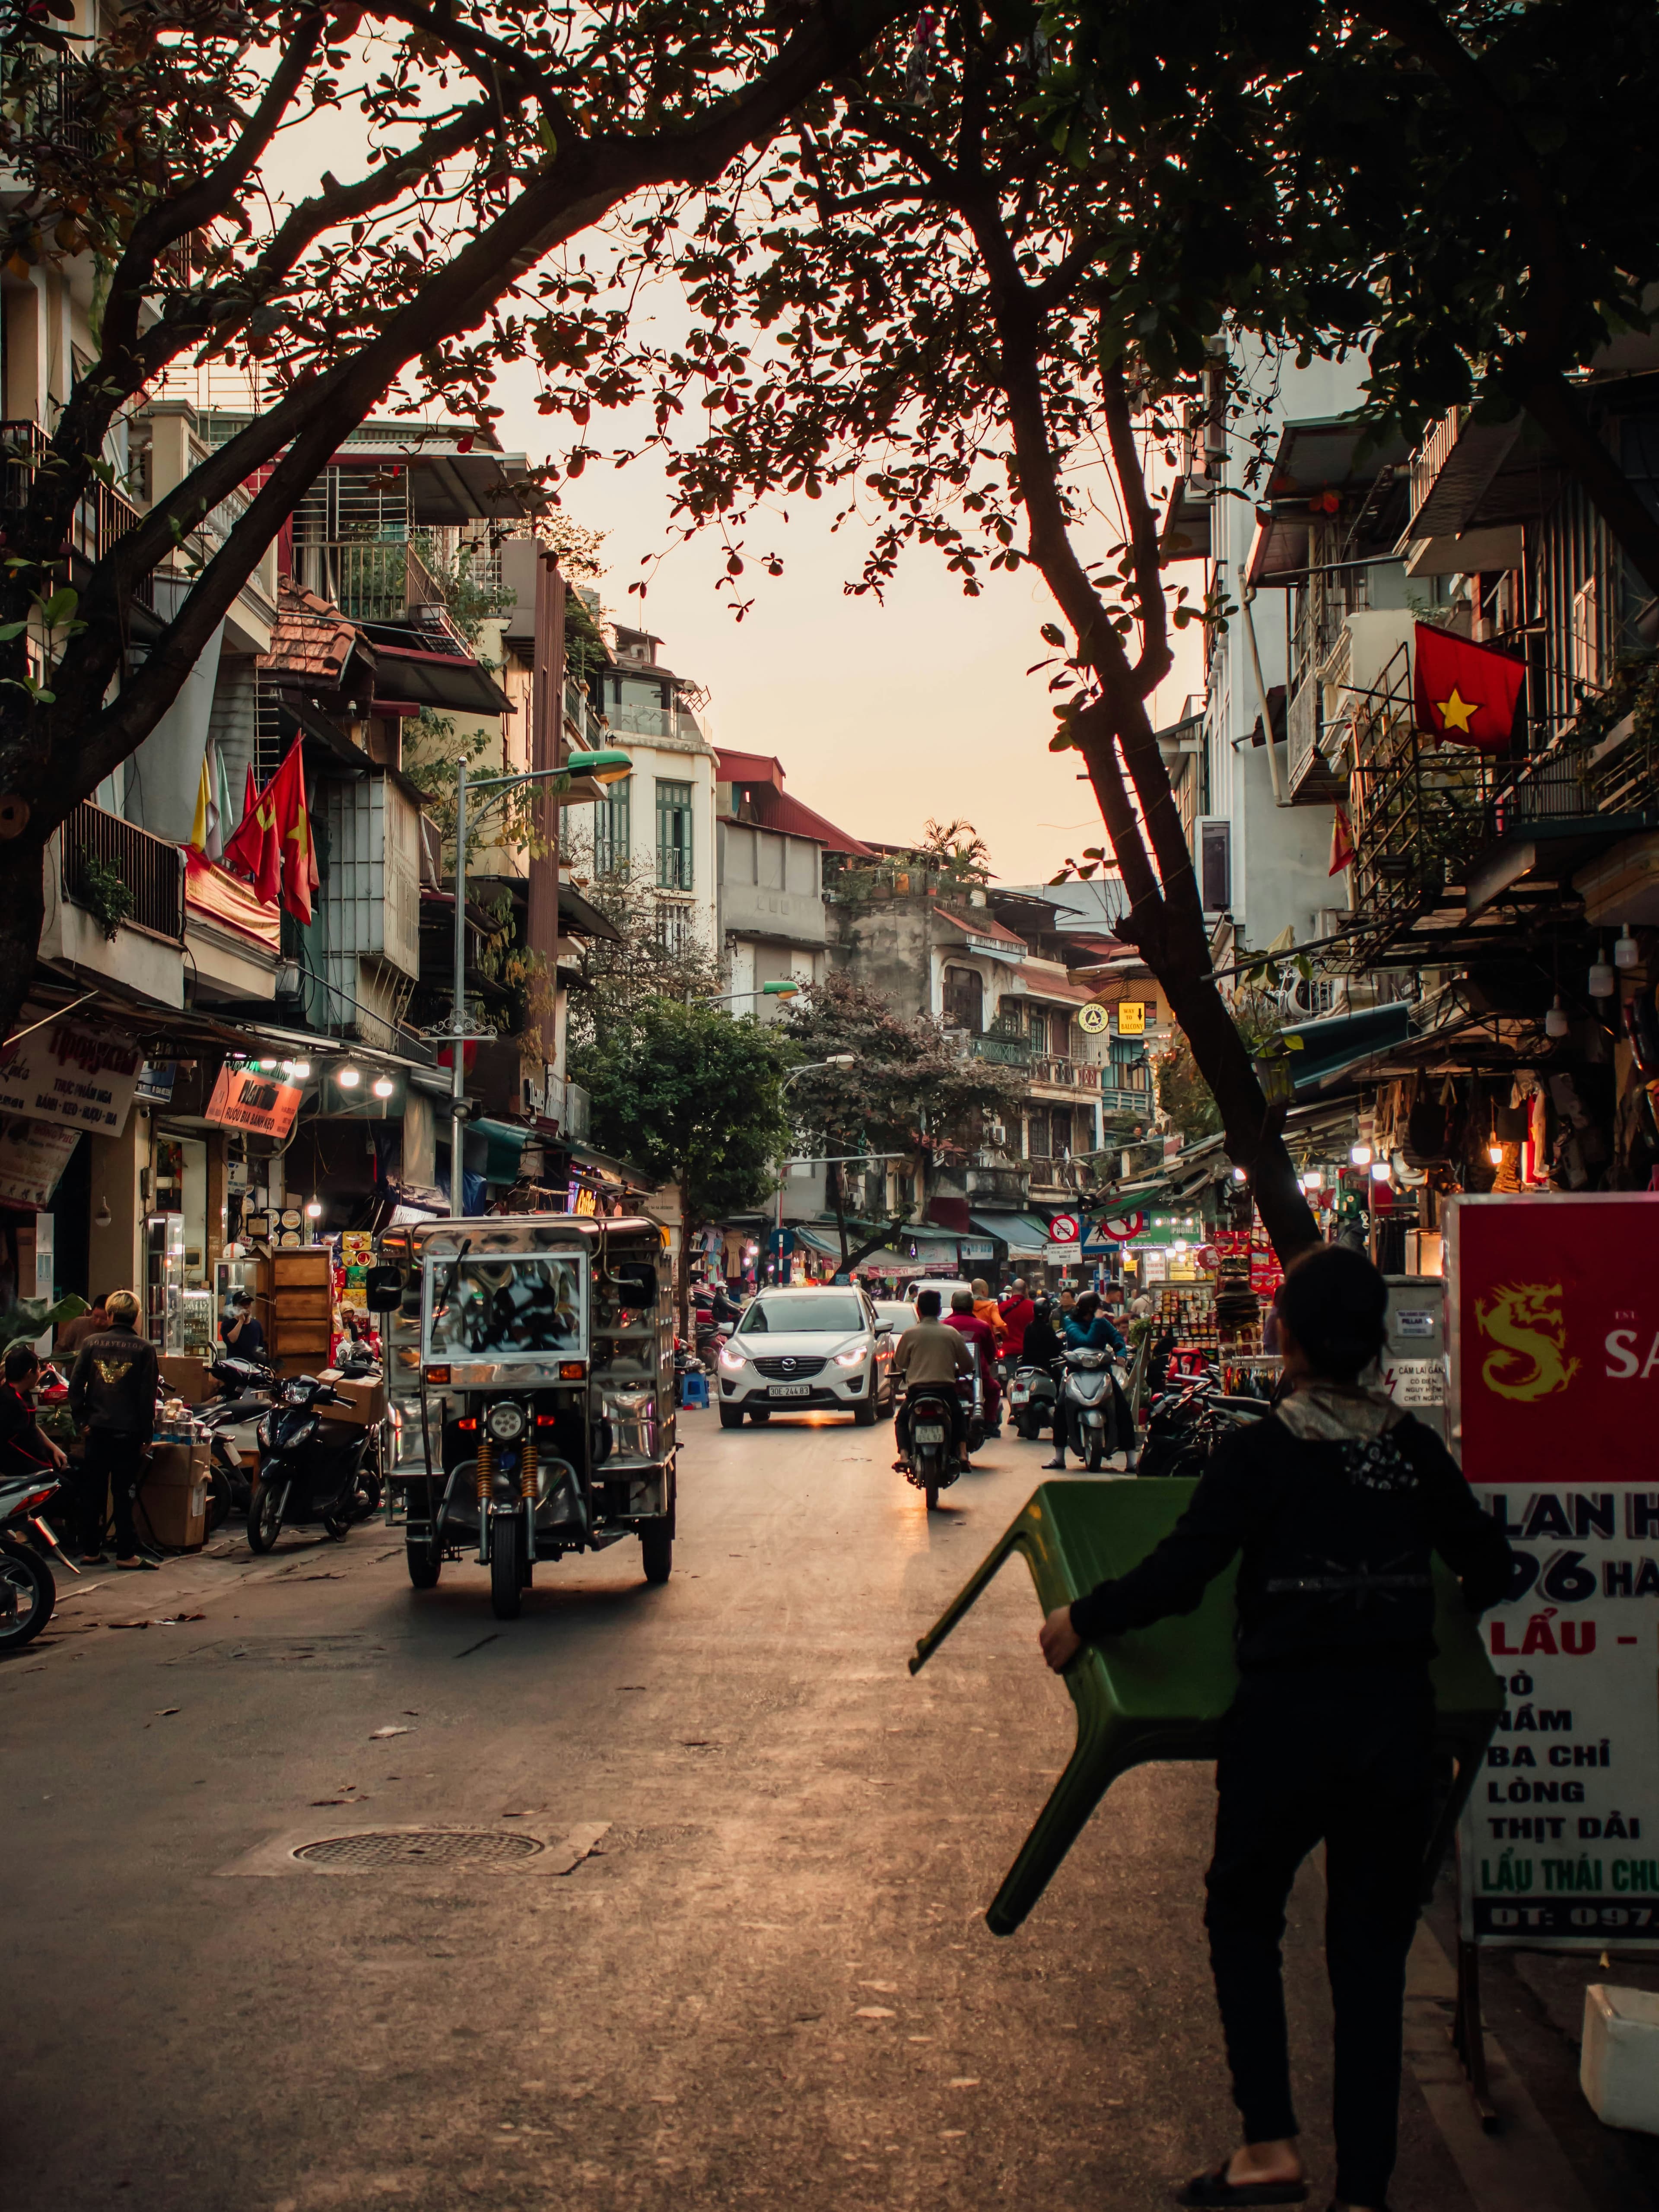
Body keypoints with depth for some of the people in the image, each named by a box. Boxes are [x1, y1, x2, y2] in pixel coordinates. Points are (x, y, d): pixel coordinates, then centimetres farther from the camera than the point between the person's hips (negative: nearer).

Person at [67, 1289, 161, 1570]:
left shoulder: (91, 1344, 1)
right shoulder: (144, 1349, -5)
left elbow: (75, 1385, 0)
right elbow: (148, 1396, -6)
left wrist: (82, 1420, 7)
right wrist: (147, 1436, -1)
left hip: (97, 1429, 2)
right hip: (128, 1431, -2)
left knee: (92, 1492, 10)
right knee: (124, 1494, 1)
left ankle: (90, 1550, 15)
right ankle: (126, 1554, 1)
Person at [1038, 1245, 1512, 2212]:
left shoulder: (1262, 1453, -10)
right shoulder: (1416, 1450, 3)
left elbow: (1178, 1576, -16)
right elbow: (1491, 1567, 13)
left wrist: (1084, 1619, -2)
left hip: (1289, 1721, -3)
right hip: (1399, 1722, 4)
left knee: (1244, 1916, 18)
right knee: (1372, 1955, 11)